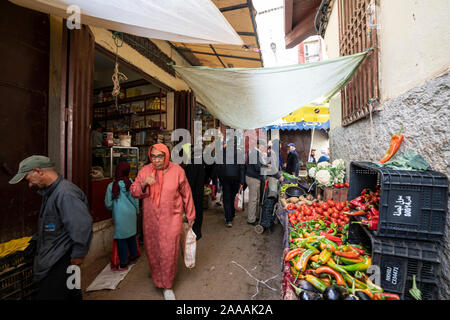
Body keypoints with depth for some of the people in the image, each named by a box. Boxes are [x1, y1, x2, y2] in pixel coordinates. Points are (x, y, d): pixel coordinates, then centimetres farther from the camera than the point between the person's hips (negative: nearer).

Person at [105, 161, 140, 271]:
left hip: (120, 215, -3)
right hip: (131, 214, 4)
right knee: (132, 235, 16)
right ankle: (133, 257, 32)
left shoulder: (111, 185, -12)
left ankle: (123, 264, 17)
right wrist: (137, 211, 16)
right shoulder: (131, 183, -6)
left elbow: (108, 204, -3)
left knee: (121, 238, 6)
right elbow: (136, 200, 1)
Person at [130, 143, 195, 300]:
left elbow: (186, 194, -1)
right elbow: (133, 192, 2)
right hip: (150, 220, 3)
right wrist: (144, 183, -20)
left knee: (168, 253, 2)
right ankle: (156, 278, 46)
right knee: (152, 251, 17)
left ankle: (167, 286, 26)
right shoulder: (144, 171, -2)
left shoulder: (177, 171, -9)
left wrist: (190, 216, 6)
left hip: (171, 219, -2)